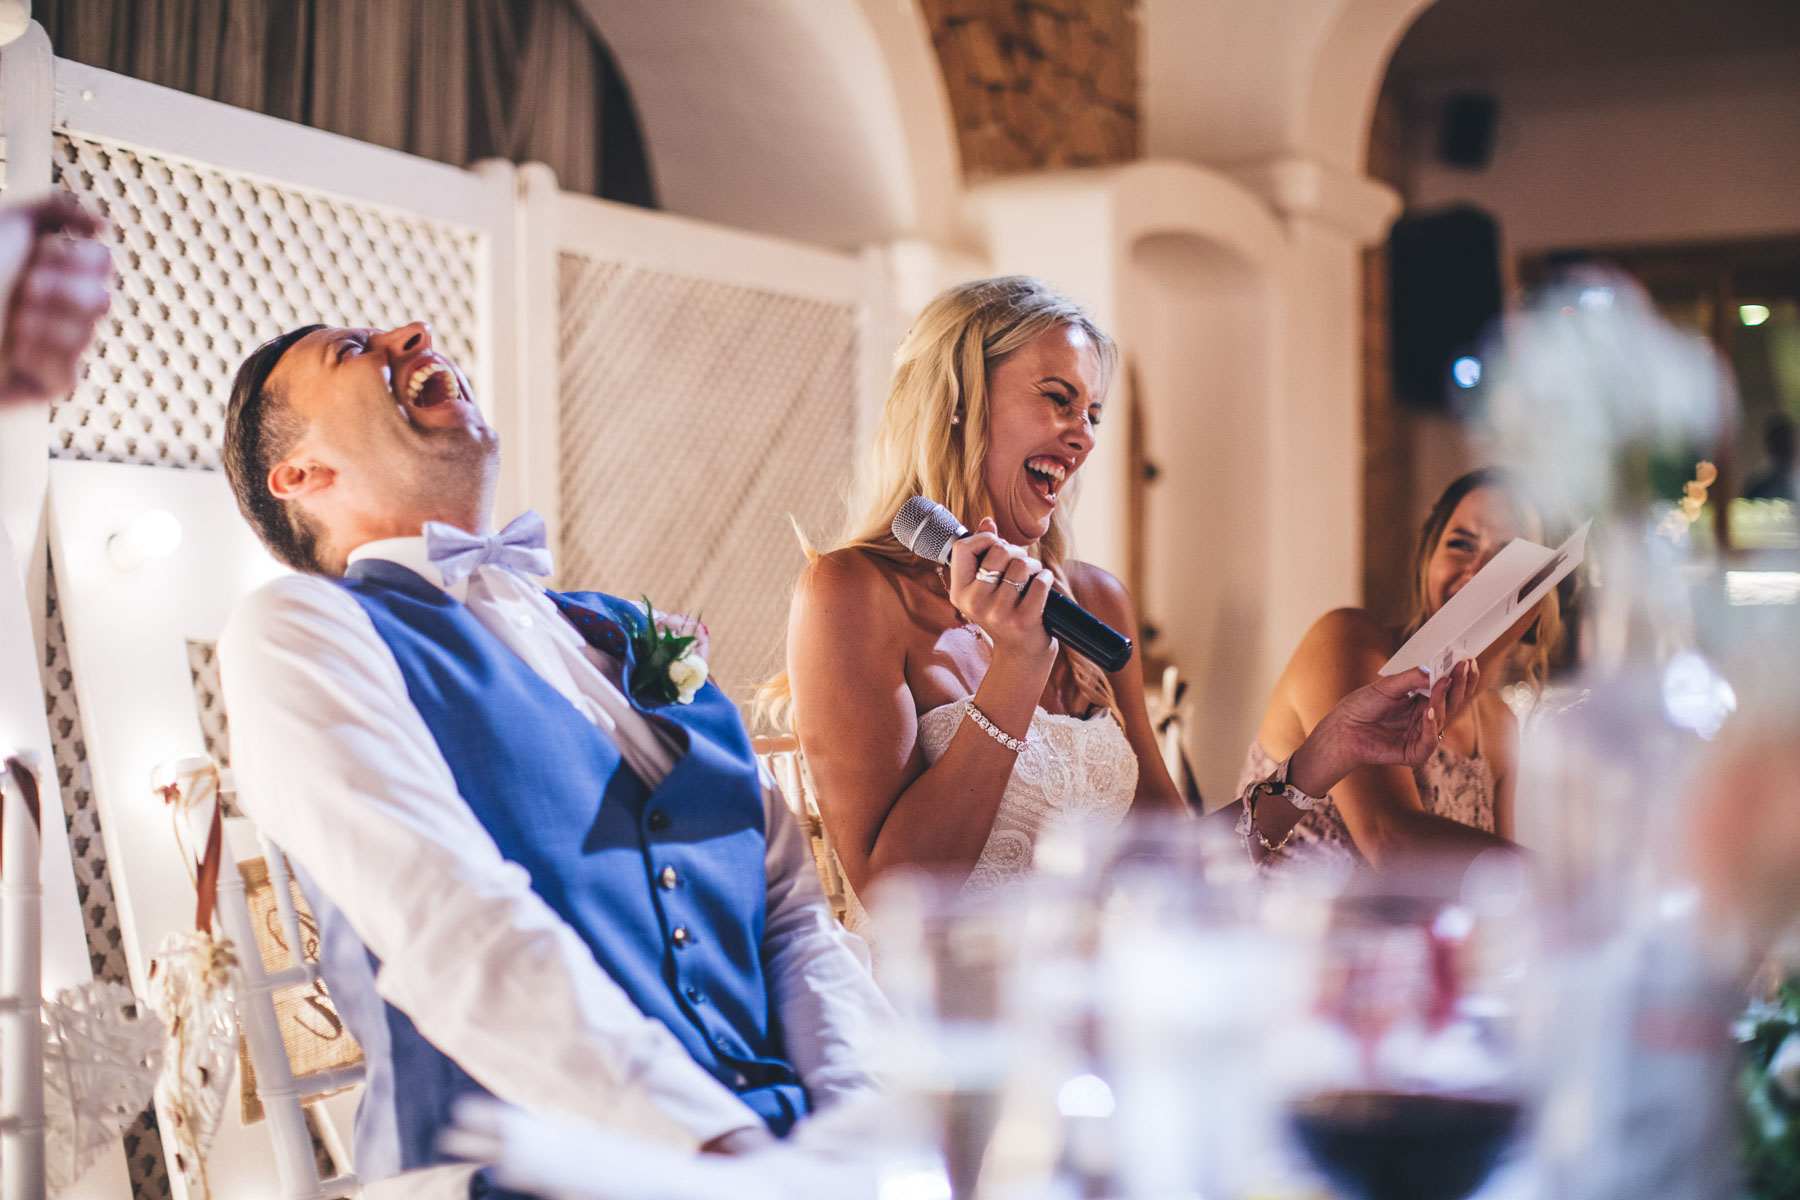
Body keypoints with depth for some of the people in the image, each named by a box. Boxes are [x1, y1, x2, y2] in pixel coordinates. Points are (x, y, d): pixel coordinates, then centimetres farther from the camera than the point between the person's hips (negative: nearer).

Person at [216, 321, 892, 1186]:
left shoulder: (632, 639, 23)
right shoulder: (295, 629, 4)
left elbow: (794, 916, 14)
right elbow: (450, 932, -12)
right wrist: (720, 1142, -23)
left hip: (785, 1147, 6)